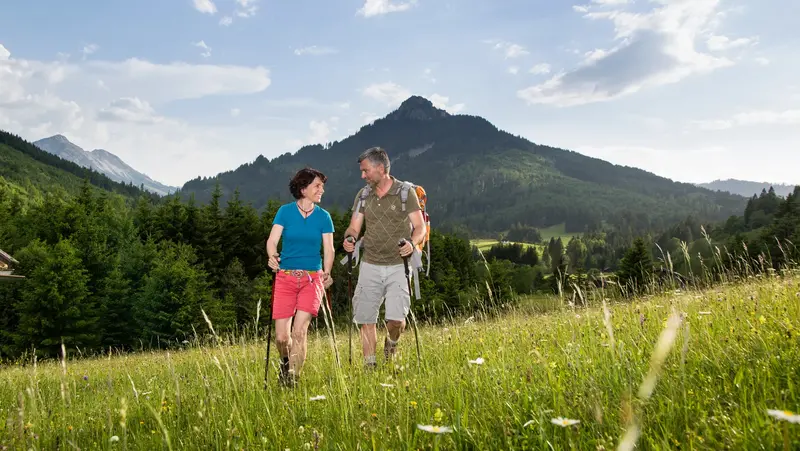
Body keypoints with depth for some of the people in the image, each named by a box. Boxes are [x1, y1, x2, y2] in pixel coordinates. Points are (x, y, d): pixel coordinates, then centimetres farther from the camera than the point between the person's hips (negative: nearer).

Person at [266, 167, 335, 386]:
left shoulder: (323, 216, 6)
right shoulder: (285, 211, 3)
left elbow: (328, 249, 4)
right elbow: (272, 240, -2)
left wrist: (326, 273, -12)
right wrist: (272, 257, -24)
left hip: (312, 277, 0)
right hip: (285, 277, 0)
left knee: (299, 330, -14)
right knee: (281, 336, -1)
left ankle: (293, 378, -4)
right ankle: (285, 362, 32)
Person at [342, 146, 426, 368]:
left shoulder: (405, 192, -2)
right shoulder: (363, 196, 10)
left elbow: (420, 226, -2)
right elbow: (354, 227, 10)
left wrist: (412, 242, -24)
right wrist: (349, 239, -14)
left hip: (398, 265, -3)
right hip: (370, 265, 4)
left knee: (396, 317, -12)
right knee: (366, 319, 3)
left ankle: (391, 343, 22)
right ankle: (369, 365, 18)